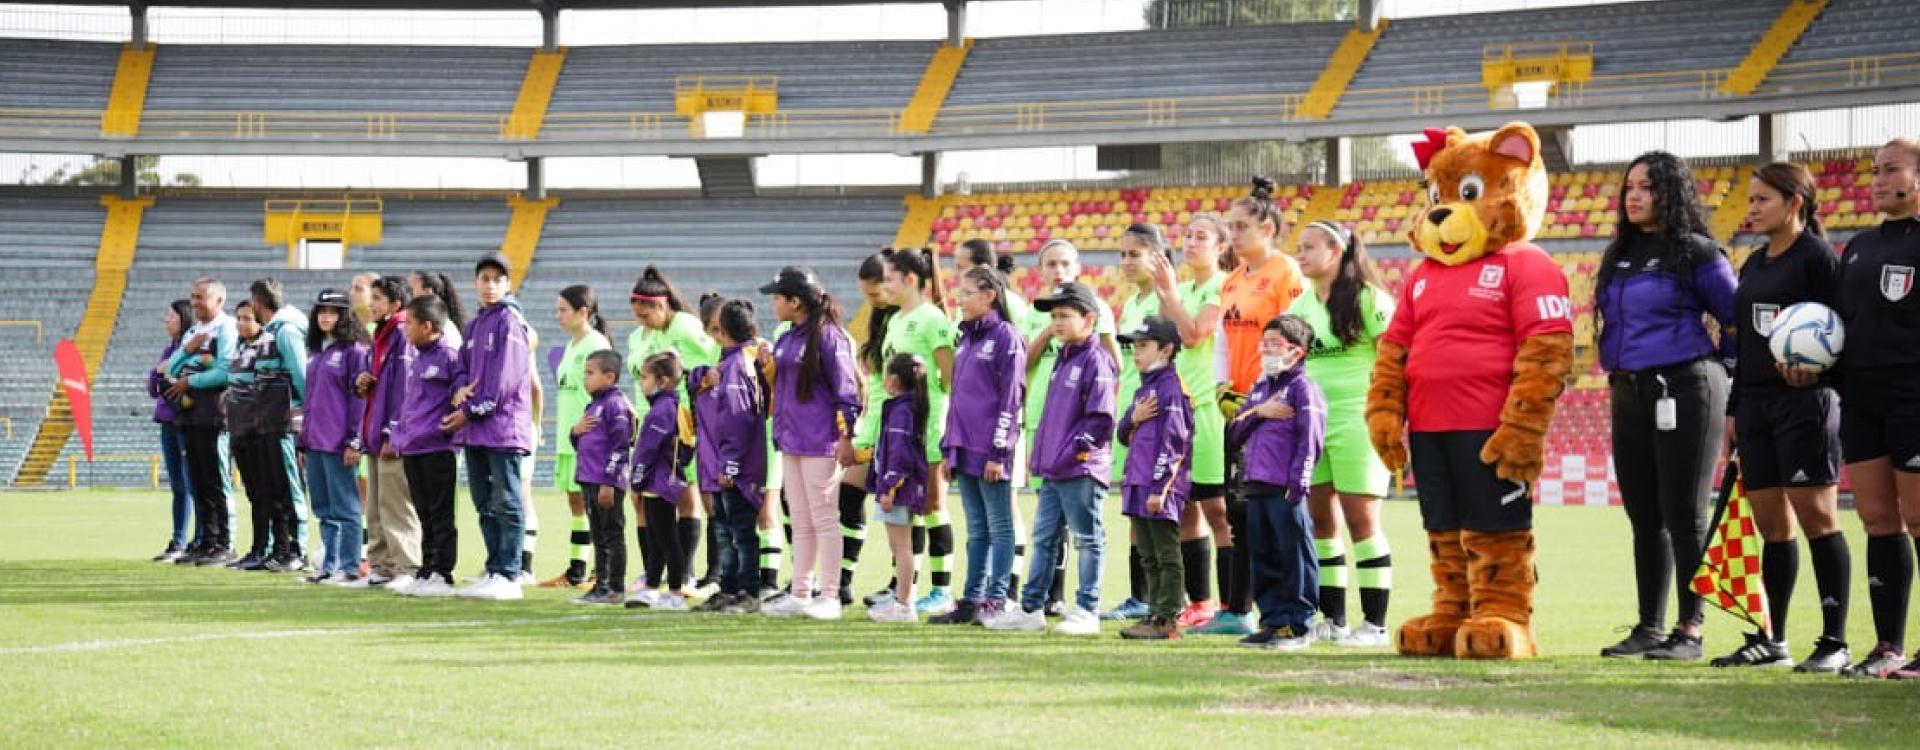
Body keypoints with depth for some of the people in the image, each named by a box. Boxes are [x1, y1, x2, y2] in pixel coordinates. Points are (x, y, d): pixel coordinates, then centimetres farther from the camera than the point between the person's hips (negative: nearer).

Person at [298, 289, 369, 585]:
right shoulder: (316, 352, 19)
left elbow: (359, 397, -11)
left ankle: (349, 568, -3)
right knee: (324, 510, 11)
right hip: (314, 442, 8)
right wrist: (303, 440, 18)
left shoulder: (353, 350, -6)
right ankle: (328, 566, 16)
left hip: (337, 443, -8)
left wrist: (354, 440, -16)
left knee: (344, 508, -5)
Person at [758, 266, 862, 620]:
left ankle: (829, 596, 0)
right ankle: (801, 594, 15)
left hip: (819, 444, -8)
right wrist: (767, 365, 6)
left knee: (824, 519, -3)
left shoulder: (829, 337, -10)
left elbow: (845, 388, -12)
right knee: (800, 523, 11)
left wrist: (846, 434, -15)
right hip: (789, 441, 8)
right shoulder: (785, 340, 14)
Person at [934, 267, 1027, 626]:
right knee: (977, 529, 11)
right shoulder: (966, 337, 16)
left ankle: (996, 600, 0)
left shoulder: (1006, 336, -8)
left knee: (999, 526, -1)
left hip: (990, 451, -8)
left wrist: (999, 452, -16)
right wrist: (948, 447, 17)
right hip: (964, 448, 8)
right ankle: (972, 599, 13)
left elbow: (1011, 397, -12)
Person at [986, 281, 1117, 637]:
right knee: (1044, 537, 12)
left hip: (1082, 470, -10)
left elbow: (1100, 416, -17)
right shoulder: (1063, 358, 17)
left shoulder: (1095, 359, -11)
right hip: (1053, 470, 10)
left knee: (1088, 540, -1)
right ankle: (1030, 608, 18)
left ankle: (1087, 612, 2)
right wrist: (1041, 452, 17)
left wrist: (1078, 448, -19)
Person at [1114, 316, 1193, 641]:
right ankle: (1155, 613, 19)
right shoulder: (1143, 389, 18)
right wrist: (1134, 418, -4)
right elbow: (1123, 434, 20)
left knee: (1167, 557, -4)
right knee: (1149, 558, 13)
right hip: (1138, 486, 9)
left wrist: (1160, 487, -20)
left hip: (1162, 489, -9)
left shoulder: (1172, 389, -12)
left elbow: (1174, 443, -17)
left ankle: (1167, 619, -3)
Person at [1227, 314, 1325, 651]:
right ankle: (1273, 620, 16)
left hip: (1286, 489, -8)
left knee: (1295, 556, -4)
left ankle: (1299, 625, -1)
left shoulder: (1303, 387, -4)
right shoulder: (1259, 389, 21)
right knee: (1262, 557, 10)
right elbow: (1235, 435, 17)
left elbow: (1309, 439, -11)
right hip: (1256, 486, 8)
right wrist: (1258, 412, -1)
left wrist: (1299, 482, -18)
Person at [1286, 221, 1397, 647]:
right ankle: (1332, 620, 14)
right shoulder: (1301, 306, 14)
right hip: (1310, 422, 7)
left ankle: (1375, 624, -2)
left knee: (1361, 520, -6)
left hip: (1356, 423, -7)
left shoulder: (1366, 299, -7)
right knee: (1320, 521, 7)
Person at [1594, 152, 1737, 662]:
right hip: (1628, 393, 7)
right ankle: (1648, 629, 13)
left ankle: (1690, 632, -1)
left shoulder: (1695, 253, -6)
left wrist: (1719, 365, 4)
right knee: (1644, 518, 9)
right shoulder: (1619, 254, 14)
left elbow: (1740, 320, -3)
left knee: (1684, 517, -4)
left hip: (1683, 390, -7)